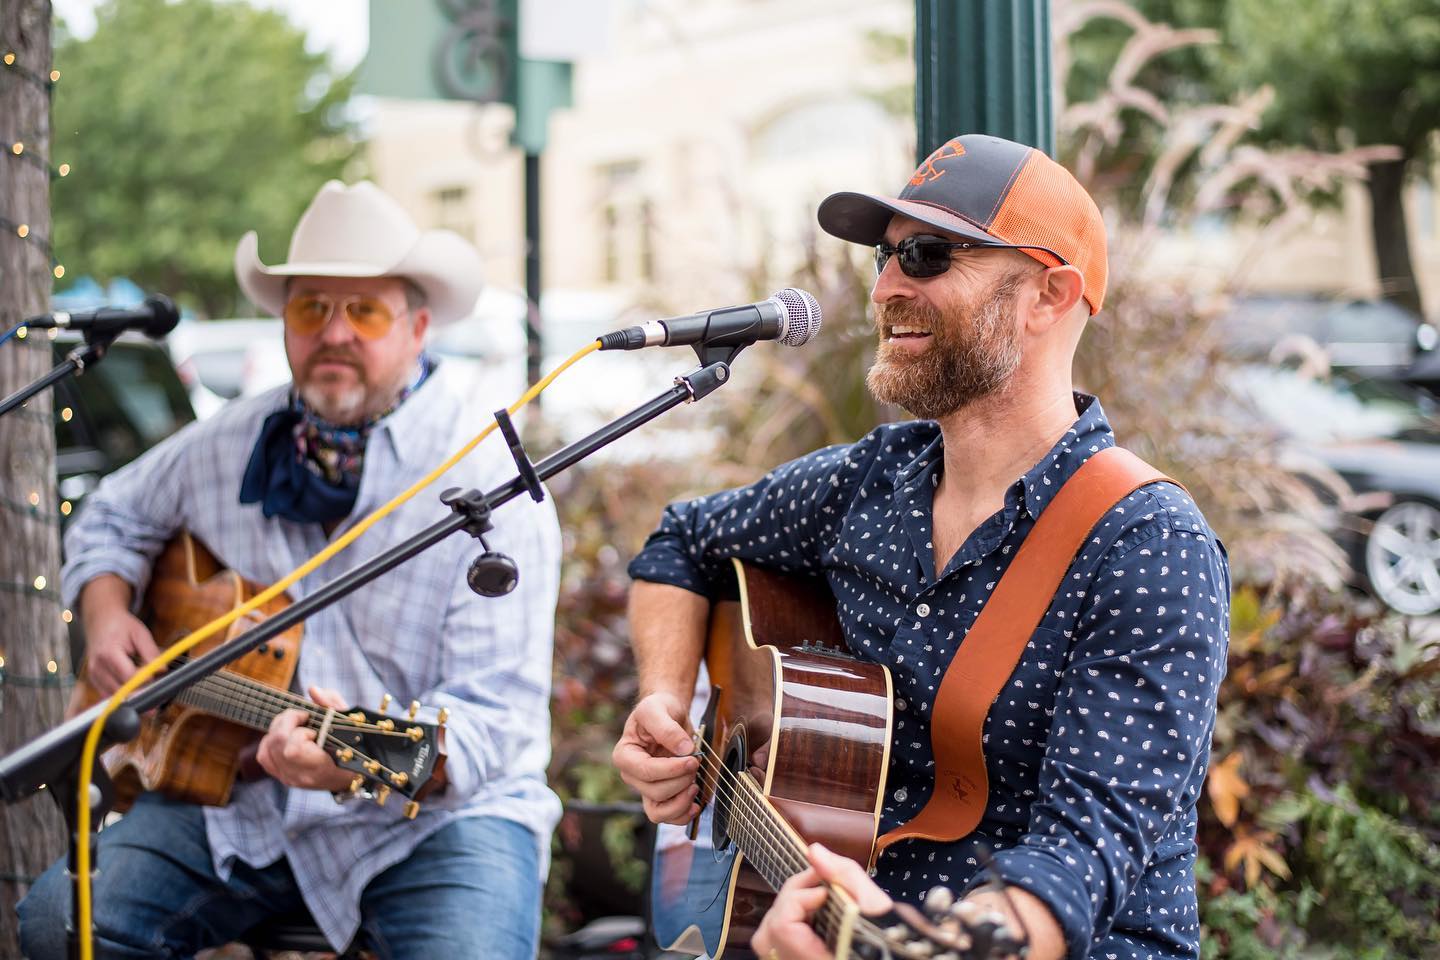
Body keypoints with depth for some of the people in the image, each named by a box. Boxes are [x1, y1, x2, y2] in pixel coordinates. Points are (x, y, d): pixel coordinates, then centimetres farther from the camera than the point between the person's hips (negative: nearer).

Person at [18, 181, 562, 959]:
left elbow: (492, 717, -19)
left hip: (436, 811, -4)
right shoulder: (233, 444, 6)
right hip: (241, 798, 5)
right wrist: (106, 611, 4)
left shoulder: (490, 485, -13)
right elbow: (112, 518, 26)